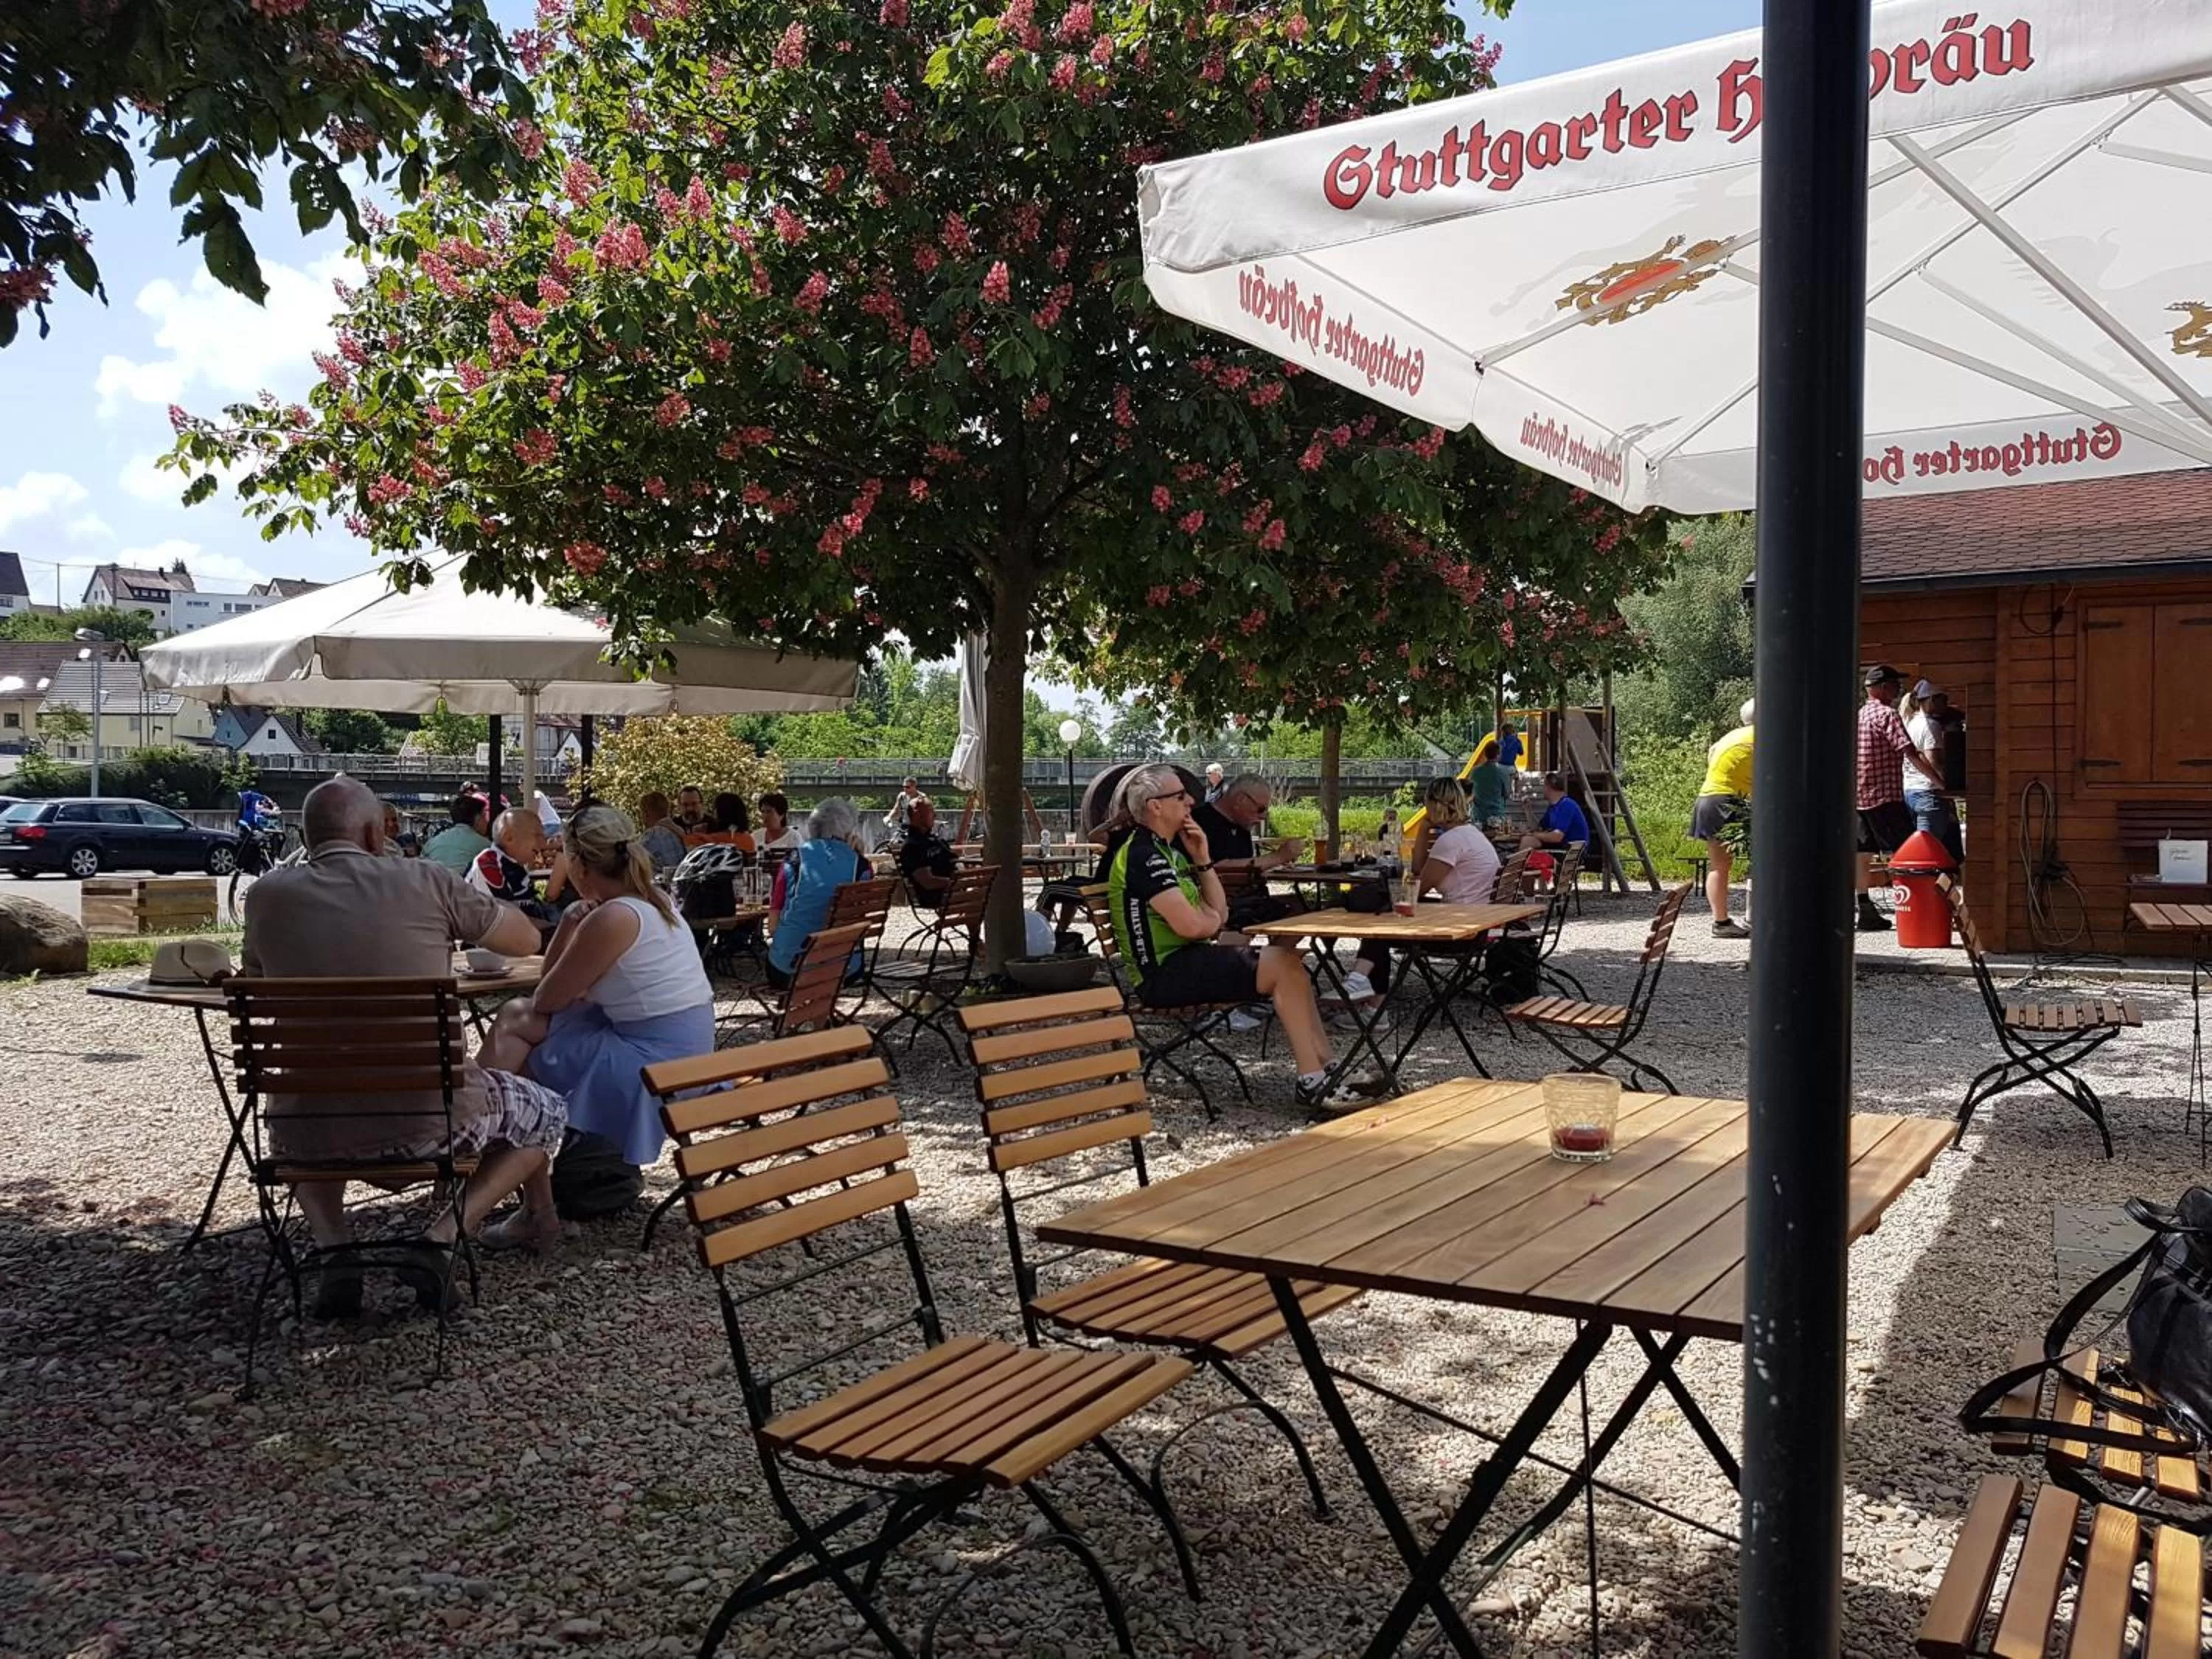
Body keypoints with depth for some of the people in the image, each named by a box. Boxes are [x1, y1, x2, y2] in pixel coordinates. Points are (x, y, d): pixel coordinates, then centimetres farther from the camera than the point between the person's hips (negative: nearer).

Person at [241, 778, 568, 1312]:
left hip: (313, 1133, 3)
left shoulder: (267, 895, 2)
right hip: (428, 1118, -3)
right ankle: (441, 1239, 5)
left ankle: (333, 1249, 14)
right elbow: (527, 939, 11)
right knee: (547, 1113, 25)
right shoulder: (425, 881, -4)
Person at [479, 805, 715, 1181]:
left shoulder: (613, 918, -20)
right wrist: (570, 924, -3)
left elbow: (546, 1000, -8)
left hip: (655, 1063, -10)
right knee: (515, 1016, 15)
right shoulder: (652, 899, 9)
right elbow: (556, 983, 15)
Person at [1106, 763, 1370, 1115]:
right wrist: (1212, 920, -1)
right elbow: (1190, 926, -24)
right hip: (1166, 973, -10)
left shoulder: (1167, 851, 17)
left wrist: (1203, 860, 4)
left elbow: (1220, 914, 15)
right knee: (1283, 964, -15)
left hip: (1186, 959, 10)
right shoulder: (1144, 855, -15)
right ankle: (1313, 1083, -12)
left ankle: (1325, 1071, 2)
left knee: (1288, 960, 6)